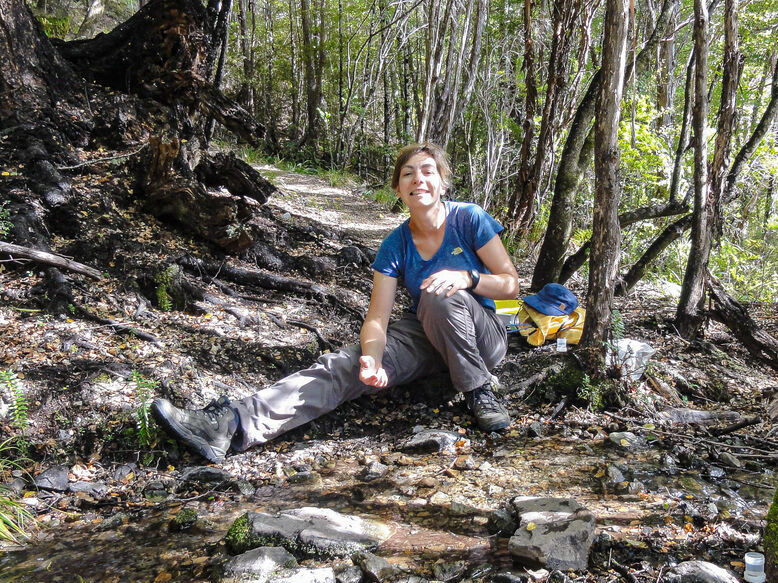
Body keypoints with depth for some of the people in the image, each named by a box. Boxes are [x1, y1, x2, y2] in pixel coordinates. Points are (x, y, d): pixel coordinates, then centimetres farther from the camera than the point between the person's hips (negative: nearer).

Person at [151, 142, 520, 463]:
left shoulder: (469, 219, -10)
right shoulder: (395, 245, -4)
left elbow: (511, 284, -7)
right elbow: (377, 317, -12)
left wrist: (468, 277, -28)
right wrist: (371, 358, -35)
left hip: (481, 336, -2)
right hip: (423, 335, 2)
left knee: (438, 294, -36)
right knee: (347, 363, -23)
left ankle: (479, 392, -21)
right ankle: (235, 423, -40)